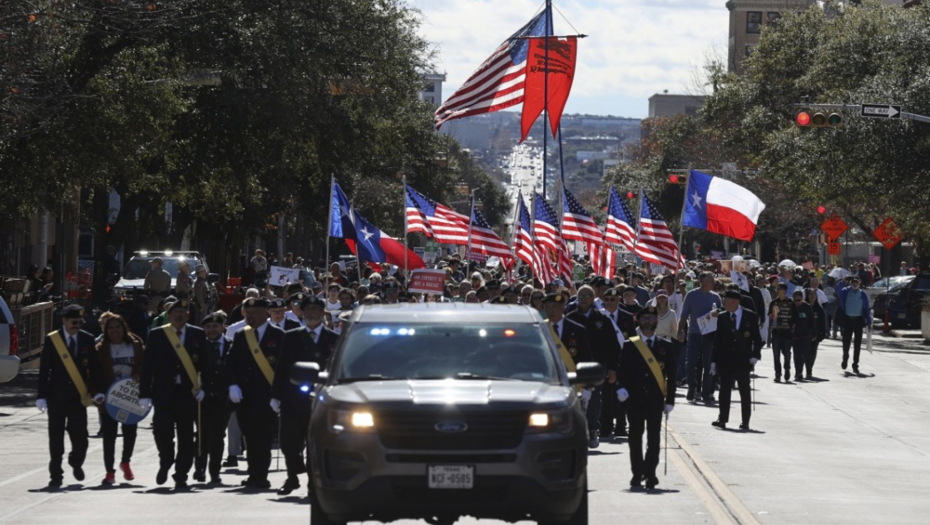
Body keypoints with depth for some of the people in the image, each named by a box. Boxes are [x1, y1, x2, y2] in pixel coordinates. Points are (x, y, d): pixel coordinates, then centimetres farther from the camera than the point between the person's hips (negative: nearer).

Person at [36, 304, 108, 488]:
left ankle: (76, 463, 28)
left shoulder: (87, 340, 4)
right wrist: (41, 395, -8)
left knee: (80, 437, -1)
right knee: (56, 438, 2)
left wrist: (98, 390, -5)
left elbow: (95, 367, 6)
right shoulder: (51, 340, -1)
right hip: (57, 395, -1)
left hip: (79, 395, 1)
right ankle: (56, 475, 10)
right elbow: (44, 370, -2)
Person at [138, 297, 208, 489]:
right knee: (162, 432, -8)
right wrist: (145, 394, -3)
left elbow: (204, 364, 8)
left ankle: (181, 476, 9)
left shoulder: (197, 335, 7)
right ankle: (165, 464, 20)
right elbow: (147, 366, 2)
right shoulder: (157, 335, 4)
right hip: (163, 393, -1)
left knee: (186, 437, 0)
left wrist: (203, 387, -3)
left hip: (188, 393, 1)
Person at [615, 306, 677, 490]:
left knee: (653, 438, -3)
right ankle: (637, 474, 9)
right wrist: (621, 388, -17)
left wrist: (670, 400, 0)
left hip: (655, 399, 0)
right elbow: (621, 369, 1)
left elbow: (671, 376, 6)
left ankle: (650, 474, 1)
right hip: (635, 399, 0)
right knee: (635, 437, 2)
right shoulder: (630, 346, 6)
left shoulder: (666, 346, 7)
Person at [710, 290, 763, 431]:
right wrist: (714, 360, 3)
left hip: (743, 361, -2)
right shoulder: (722, 317, 6)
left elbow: (757, 338, 1)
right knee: (724, 390, -1)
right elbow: (717, 340, 7)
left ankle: (745, 422, 9)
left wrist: (755, 355, -10)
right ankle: (722, 419, 0)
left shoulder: (751, 317, -2)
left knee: (745, 392, 4)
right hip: (726, 361, 2)